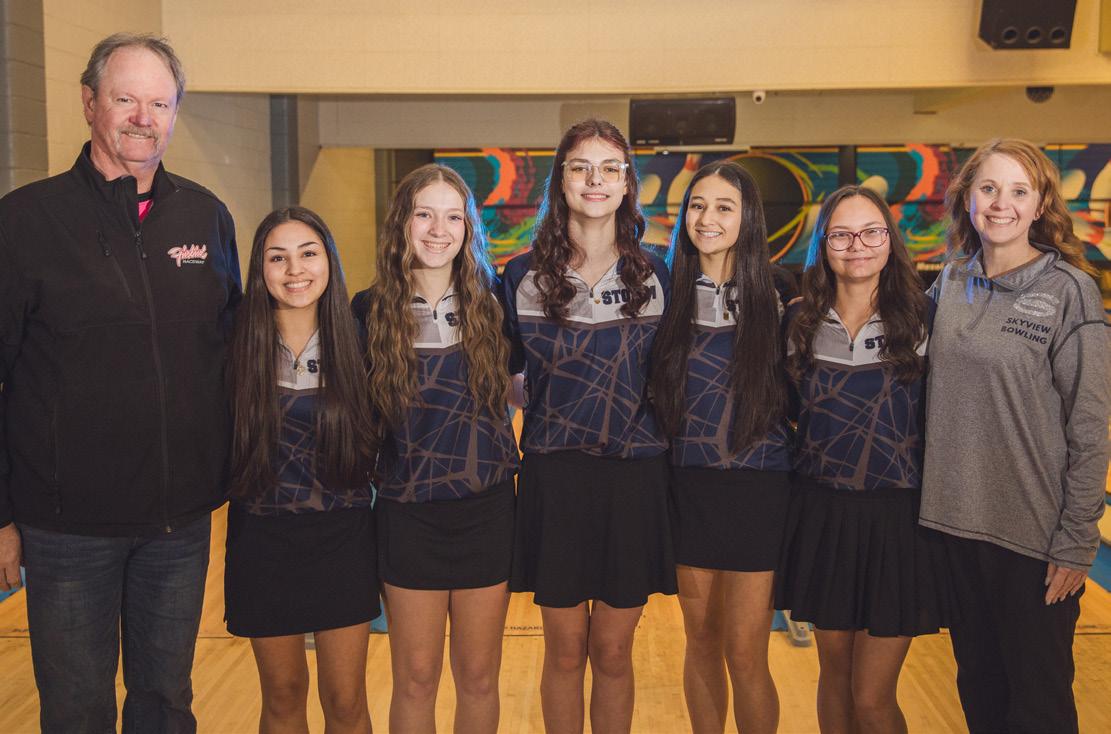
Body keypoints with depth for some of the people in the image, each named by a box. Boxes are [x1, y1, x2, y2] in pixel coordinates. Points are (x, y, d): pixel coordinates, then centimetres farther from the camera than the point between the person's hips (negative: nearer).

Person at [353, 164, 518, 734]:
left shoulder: (490, 304, 0)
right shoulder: (371, 311, -3)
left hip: (487, 508, 1)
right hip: (409, 513, -1)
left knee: (479, 676, 12)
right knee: (415, 678, 8)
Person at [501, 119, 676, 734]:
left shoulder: (655, 276, 3)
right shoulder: (523, 275, 1)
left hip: (635, 477, 1)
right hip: (553, 476, -1)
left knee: (613, 652, 10)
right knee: (565, 650, 9)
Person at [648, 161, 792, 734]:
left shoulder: (774, 299, -3)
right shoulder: (670, 295, 4)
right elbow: (654, 392, 12)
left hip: (756, 487, -2)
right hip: (689, 485, 3)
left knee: (744, 653, -1)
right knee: (701, 642, 13)